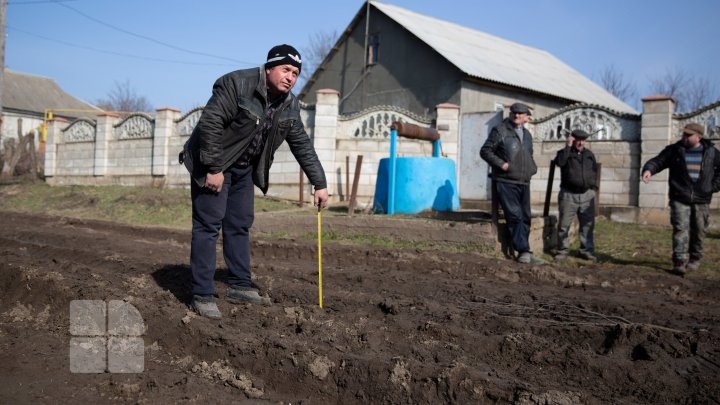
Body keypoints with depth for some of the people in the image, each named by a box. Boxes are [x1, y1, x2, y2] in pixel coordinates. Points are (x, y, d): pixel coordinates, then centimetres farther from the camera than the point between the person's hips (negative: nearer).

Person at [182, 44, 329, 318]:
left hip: (244, 169, 7)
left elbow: (303, 146, 4)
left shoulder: (289, 104, 0)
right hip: (212, 164, -7)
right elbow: (209, 124, -25)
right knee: (208, 225, -8)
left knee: (240, 225, 9)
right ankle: (202, 294, -4)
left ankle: (240, 286, 19)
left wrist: (319, 183, 1)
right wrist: (213, 169, -25)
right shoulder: (237, 84, -22)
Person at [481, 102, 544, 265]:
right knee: (515, 216, -13)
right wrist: (500, 164, -16)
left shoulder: (527, 134, 18)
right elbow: (485, 151, -5)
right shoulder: (500, 130, -3)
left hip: (524, 183, 7)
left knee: (525, 217, 7)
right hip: (506, 182, -7)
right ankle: (524, 251, -10)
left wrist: (532, 168, 12)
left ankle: (524, 252, 14)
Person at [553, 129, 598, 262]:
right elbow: (559, 162, -21)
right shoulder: (564, 152, 2)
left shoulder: (590, 154, 14)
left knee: (587, 224, 5)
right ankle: (563, 250, 7)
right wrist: (568, 146, -15)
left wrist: (593, 187, 11)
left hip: (587, 195, 3)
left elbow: (595, 171, 19)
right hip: (568, 194, -3)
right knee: (564, 224, -2)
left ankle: (587, 250, 13)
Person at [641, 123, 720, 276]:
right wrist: (648, 169, -24)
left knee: (698, 231, 11)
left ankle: (695, 259, 30)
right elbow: (658, 161, -3)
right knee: (680, 228, -12)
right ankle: (679, 262, -15)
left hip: (701, 200, 2)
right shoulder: (674, 150, 1)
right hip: (680, 199, -2)